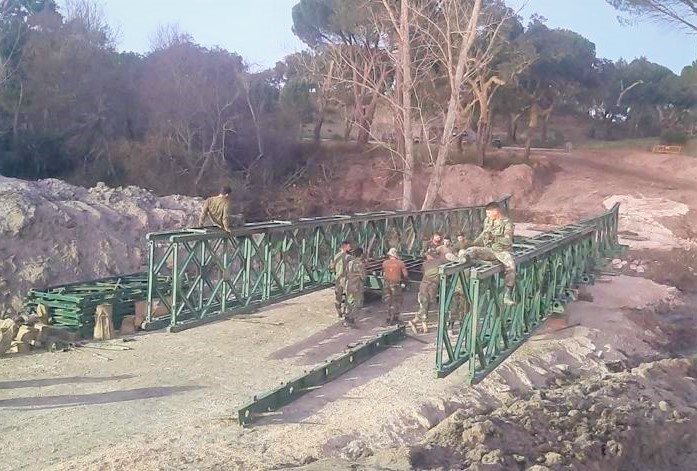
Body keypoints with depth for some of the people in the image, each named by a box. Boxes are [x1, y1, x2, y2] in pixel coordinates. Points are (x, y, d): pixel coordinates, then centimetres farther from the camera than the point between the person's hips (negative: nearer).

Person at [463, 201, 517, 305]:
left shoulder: (507, 223, -9)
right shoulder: (487, 221, 10)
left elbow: (507, 241, -21)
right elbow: (483, 235, 25)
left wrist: (494, 238, -32)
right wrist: (472, 244, 15)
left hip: (503, 250, -5)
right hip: (489, 250, 6)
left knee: (511, 265, -34)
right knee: (470, 251, -20)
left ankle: (508, 295, -31)